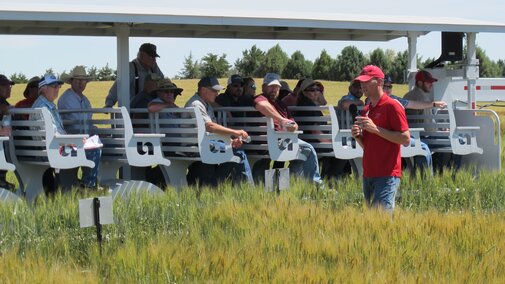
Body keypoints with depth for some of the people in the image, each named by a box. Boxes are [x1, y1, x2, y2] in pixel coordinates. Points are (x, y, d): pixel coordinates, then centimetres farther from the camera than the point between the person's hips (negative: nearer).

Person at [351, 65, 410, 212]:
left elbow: (405, 139, -13)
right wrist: (357, 135, 4)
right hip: (368, 174, 8)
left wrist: (375, 129, -16)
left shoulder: (392, 106, -6)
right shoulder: (365, 110, 19)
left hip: (387, 175, -8)